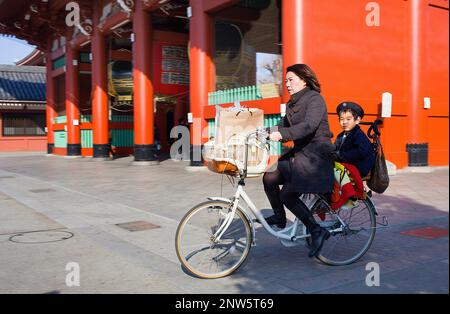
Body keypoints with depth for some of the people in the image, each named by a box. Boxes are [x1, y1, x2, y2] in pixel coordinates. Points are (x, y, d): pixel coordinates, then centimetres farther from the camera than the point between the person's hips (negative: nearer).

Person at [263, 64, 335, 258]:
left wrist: (282, 134, -36)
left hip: (315, 156, -8)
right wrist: (268, 134, -6)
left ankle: (317, 231, -4)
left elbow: (309, 125, -28)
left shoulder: (315, 98, -11)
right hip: (299, 152, 8)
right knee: (269, 178, -5)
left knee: (288, 194, -14)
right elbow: (284, 126, 12)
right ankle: (279, 216, 14)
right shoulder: (292, 104, 16)